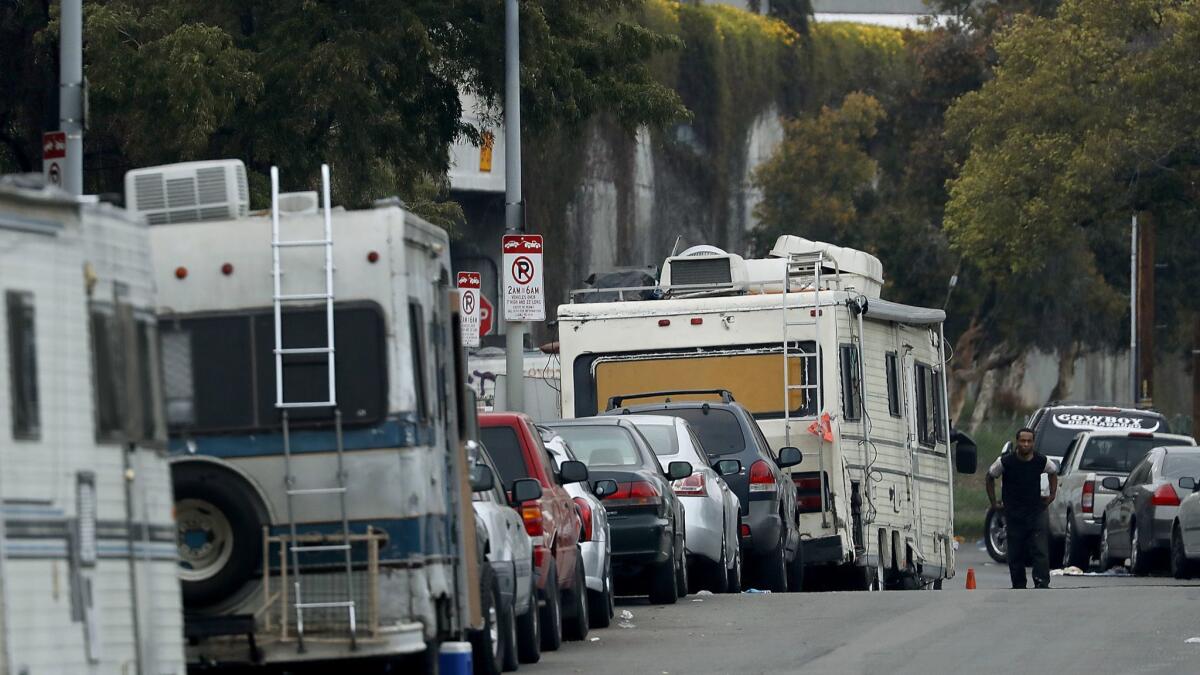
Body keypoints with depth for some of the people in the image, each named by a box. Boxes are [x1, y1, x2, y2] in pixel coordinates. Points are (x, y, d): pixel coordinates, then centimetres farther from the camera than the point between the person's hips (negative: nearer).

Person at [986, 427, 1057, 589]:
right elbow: (990, 477, 8)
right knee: (1015, 553, 5)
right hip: (1013, 513, 0)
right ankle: (1018, 586, 15)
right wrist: (994, 503, 8)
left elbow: (1053, 472, 19)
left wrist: (1052, 495, 12)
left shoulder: (1042, 461, -5)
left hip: (1036, 513, 0)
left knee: (1040, 551, -12)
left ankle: (1042, 583, -16)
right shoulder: (1006, 461, -9)